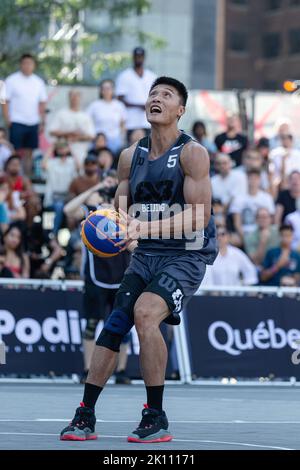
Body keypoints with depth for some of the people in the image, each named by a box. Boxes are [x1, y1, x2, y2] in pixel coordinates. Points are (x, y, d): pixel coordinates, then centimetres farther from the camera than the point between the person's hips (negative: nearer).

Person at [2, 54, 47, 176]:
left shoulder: (39, 82, 9)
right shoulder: (12, 80, -2)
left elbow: (42, 103, 12)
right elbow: (5, 102, -4)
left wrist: (42, 122, 7)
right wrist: (7, 120, -11)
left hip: (33, 123, 4)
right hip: (17, 123, -4)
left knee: (29, 153, 5)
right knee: (16, 152, -4)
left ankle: (28, 176, 9)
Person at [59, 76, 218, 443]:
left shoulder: (192, 154, -11)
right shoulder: (130, 157, 8)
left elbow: (199, 216, -18)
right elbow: (120, 210, 17)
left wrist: (144, 227, -27)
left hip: (187, 256, -6)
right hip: (146, 254, 6)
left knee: (145, 312, -28)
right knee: (113, 326, -1)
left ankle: (156, 418, -19)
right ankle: (85, 415, 11)